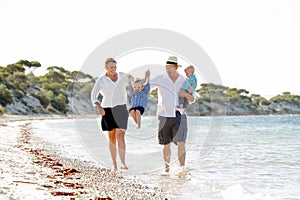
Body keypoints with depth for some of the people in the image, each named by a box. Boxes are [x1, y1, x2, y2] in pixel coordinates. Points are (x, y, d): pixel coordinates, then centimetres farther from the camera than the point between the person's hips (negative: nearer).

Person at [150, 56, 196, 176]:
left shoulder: (184, 81, 6)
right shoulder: (160, 79, 1)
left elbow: (193, 100, 11)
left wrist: (186, 94, -9)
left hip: (179, 116, 0)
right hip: (164, 115, 0)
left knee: (181, 142, -12)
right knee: (166, 144, 5)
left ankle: (182, 168, -15)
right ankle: (167, 168, 15)